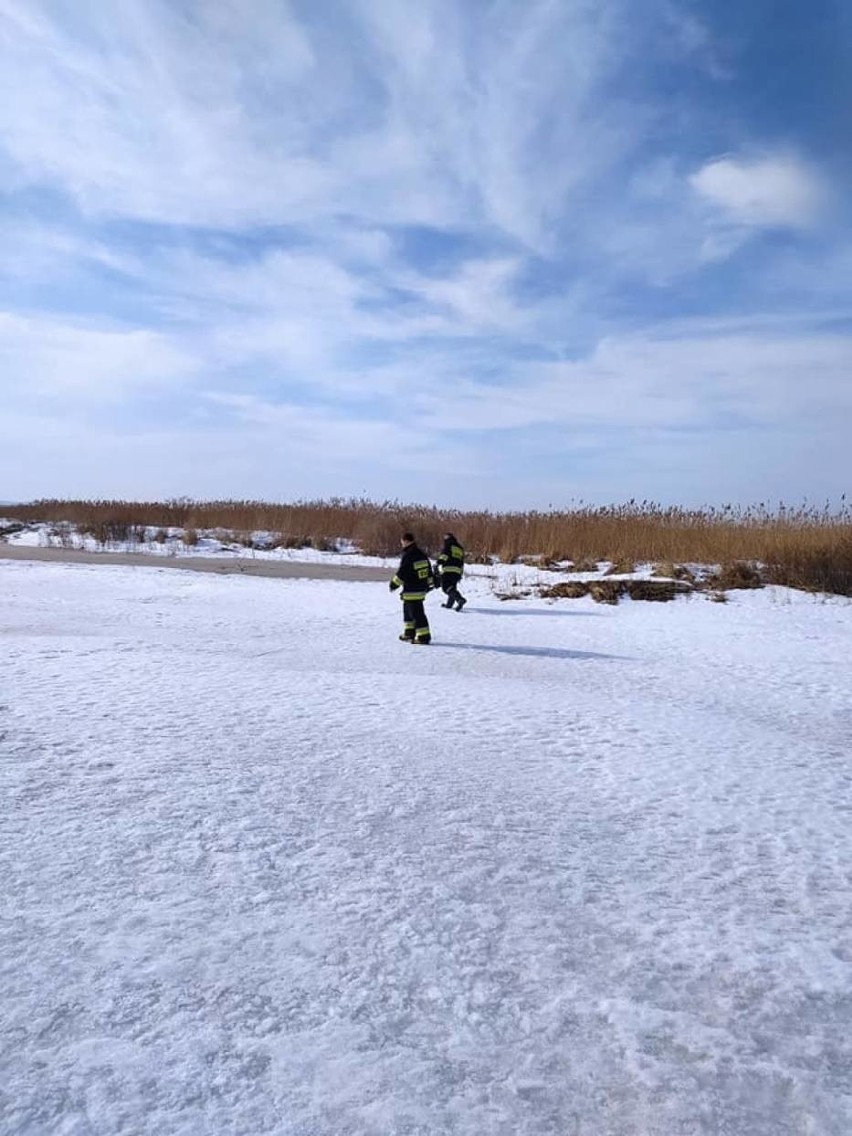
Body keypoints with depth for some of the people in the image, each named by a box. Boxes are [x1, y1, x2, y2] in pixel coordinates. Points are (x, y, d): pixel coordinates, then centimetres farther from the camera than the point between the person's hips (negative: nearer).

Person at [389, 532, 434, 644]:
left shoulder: (407, 556, -17)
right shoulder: (422, 554, 11)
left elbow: (401, 573, -16)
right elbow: (428, 569, 18)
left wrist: (394, 584, -4)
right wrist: (430, 583, 26)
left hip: (411, 590, -10)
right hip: (422, 588, 10)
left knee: (416, 613, -6)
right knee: (408, 609, 22)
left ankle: (423, 636, -6)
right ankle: (409, 633, 29)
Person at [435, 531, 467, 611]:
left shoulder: (448, 546, 4)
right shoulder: (460, 548, 24)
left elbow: (444, 554, -16)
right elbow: (462, 563, 27)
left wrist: (439, 562, -24)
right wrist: (460, 574, 32)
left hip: (447, 569, -7)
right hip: (457, 571, 7)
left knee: (447, 587, -12)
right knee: (453, 586, 20)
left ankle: (460, 599, -29)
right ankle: (449, 604, 29)